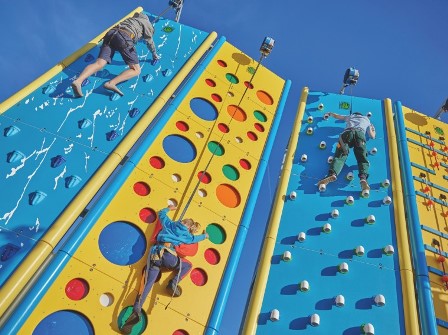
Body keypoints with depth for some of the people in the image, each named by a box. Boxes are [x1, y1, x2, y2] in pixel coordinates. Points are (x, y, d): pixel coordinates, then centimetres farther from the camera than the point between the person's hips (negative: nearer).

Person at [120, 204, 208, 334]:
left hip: (155, 254, 3)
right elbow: (194, 238, 37)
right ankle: (173, 283, -3)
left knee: (148, 282, -6)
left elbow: (161, 213, 37)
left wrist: (168, 208, 56)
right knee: (188, 265, 22)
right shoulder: (185, 235, 19)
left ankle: (136, 310, -27)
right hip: (168, 255, -2)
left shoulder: (169, 224, 22)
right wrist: (205, 235, 57)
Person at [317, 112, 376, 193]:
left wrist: (330, 114, 77)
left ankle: (332, 174, -46)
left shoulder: (350, 116, 41)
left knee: (340, 155, -17)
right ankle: (363, 177, -41)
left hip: (347, 132, 0)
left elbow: (336, 116, 55)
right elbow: (372, 136, 37)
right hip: (360, 133, 0)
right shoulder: (366, 119, 39)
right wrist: (373, 129, 59)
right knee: (362, 158, -10)